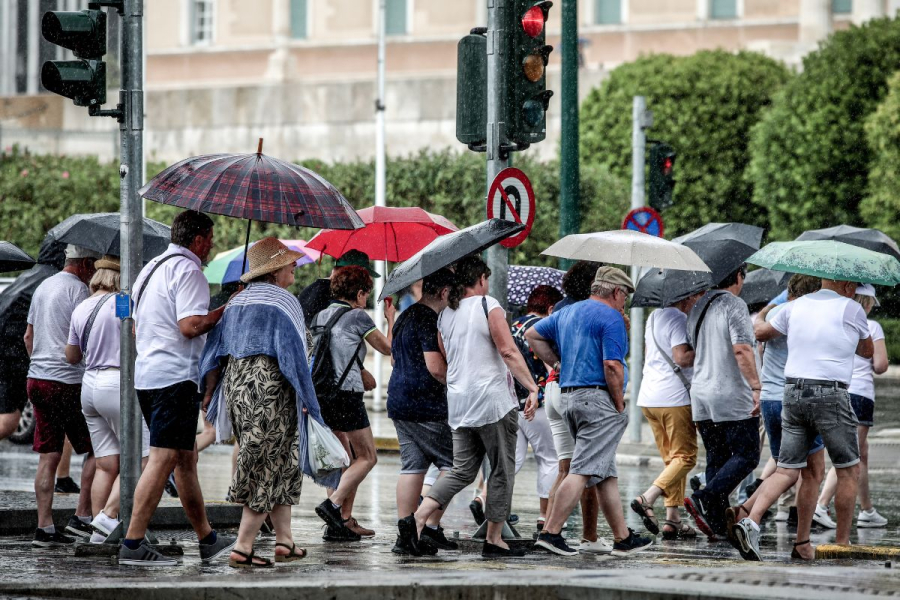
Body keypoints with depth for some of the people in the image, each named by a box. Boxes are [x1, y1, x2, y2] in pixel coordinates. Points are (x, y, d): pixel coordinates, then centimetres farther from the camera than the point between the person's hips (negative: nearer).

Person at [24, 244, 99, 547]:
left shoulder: (43, 287, 17)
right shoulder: (78, 289, -10)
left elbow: (28, 336, 23)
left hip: (37, 378, 8)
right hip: (69, 382, -8)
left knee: (49, 456, 5)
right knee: (97, 450, 5)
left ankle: (44, 527, 0)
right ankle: (82, 518, 2)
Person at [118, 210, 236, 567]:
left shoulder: (151, 268, 20)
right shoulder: (188, 271, -11)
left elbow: (135, 328, 24)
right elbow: (190, 326, -21)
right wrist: (225, 310, -9)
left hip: (146, 374, 10)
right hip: (175, 377, -10)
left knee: (186, 458, 15)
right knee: (164, 458, -11)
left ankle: (206, 539, 21)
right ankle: (133, 544, -16)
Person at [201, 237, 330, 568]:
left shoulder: (236, 302, 12)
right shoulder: (283, 303, -9)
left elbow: (214, 353, 11)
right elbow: (293, 354, -14)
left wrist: (209, 393, 16)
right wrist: (306, 398, -9)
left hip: (236, 387, 8)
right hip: (271, 388, -8)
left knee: (281, 465, 16)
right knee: (268, 469, -2)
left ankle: (284, 540, 15)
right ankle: (242, 547, -6)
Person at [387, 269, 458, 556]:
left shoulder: (405, 317, 16)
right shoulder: (430, 320, -15)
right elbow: (436, 368, -21)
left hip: (398, 400, 9)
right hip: (426, 404, -9)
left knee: (412, 467, 8)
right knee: (451, 465, 0)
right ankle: (432, 528, -5)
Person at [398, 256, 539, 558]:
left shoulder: (445, 315, 13)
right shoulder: (489, 306, -6)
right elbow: (508, 351, -15)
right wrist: (532, 388, -16)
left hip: (459, 404, 7)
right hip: (493, 401, -6)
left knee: (462, 471, 9)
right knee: (502, 471, 3)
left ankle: (417, 519, -9)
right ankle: (494, 539, 4)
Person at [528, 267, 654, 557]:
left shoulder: (566, 313, 18)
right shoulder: (611, 318, -9)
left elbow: (533, 335, 25)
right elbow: (612, 366, -17)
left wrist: (558, 363, 21)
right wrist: (619, 405, -9)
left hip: (568, 398, 9)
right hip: (598, 397, -9)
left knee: (606, 473, 13)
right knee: (583, 469, -10)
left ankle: (623, 538, 16)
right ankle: (551, 533, -15)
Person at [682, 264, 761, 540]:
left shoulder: (697, 308, 15)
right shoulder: (734, 305, -10)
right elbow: (741, 349, -21)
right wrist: (755, 387, -22)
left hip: (701, 394, 8)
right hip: (732, 396, -8)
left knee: (716, 459, 10)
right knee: (746, 456, -3)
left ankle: (717, 524, 4)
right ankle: (704, 499, -20)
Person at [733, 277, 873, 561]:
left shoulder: (795, 306, 13)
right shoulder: (850, 308, 1)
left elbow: (761, 333, 27)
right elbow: (867, 351, 17)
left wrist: (760, 319, 50)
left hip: (793, 392, 5)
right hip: (830, 395, -5)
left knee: (787, 471, 5)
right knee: (849, 470, 9)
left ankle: (751, 521, -16)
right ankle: (842, 544, 11)